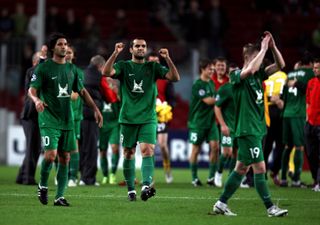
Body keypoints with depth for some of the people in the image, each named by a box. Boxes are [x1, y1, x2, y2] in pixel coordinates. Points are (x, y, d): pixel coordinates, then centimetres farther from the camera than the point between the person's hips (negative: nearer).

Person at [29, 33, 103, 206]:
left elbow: (82, 91, 21)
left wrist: (95, 109, 14)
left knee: (65, 158, 2)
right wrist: (37, 100, -31)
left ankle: (59, 197, 7)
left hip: (67, 120, 5)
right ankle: (42, 186, 7)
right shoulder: (44, 68, -4)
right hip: (49, 120, -5)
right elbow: (32, 90, -9)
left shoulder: (71, 68, 12)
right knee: (51, 155, -18)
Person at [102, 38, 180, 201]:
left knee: (147, 150, -17)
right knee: (128, 154, 6)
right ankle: (131, 190, 17)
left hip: (148, 119, 0)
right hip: (128, 119, 0)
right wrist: (115, 53, -23)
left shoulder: (153, 67, 7)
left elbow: (175, 77, -2)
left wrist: (167, 59, -15)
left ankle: (146, 186, -28)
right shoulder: (123, 66, 4)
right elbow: (106, 72, -14)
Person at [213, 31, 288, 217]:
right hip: (247, 130, -8)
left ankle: (221, 203, 18)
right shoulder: (237, 76, -10)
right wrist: (264, 49, -24)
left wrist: (272, 47, -3)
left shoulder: (258, 75, 12)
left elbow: (280, 65, 12)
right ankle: (270, 208, -5)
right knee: (260, 168, -8)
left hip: (258, 129, 8)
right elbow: (250, 69, -31)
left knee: (242, 168, 11)